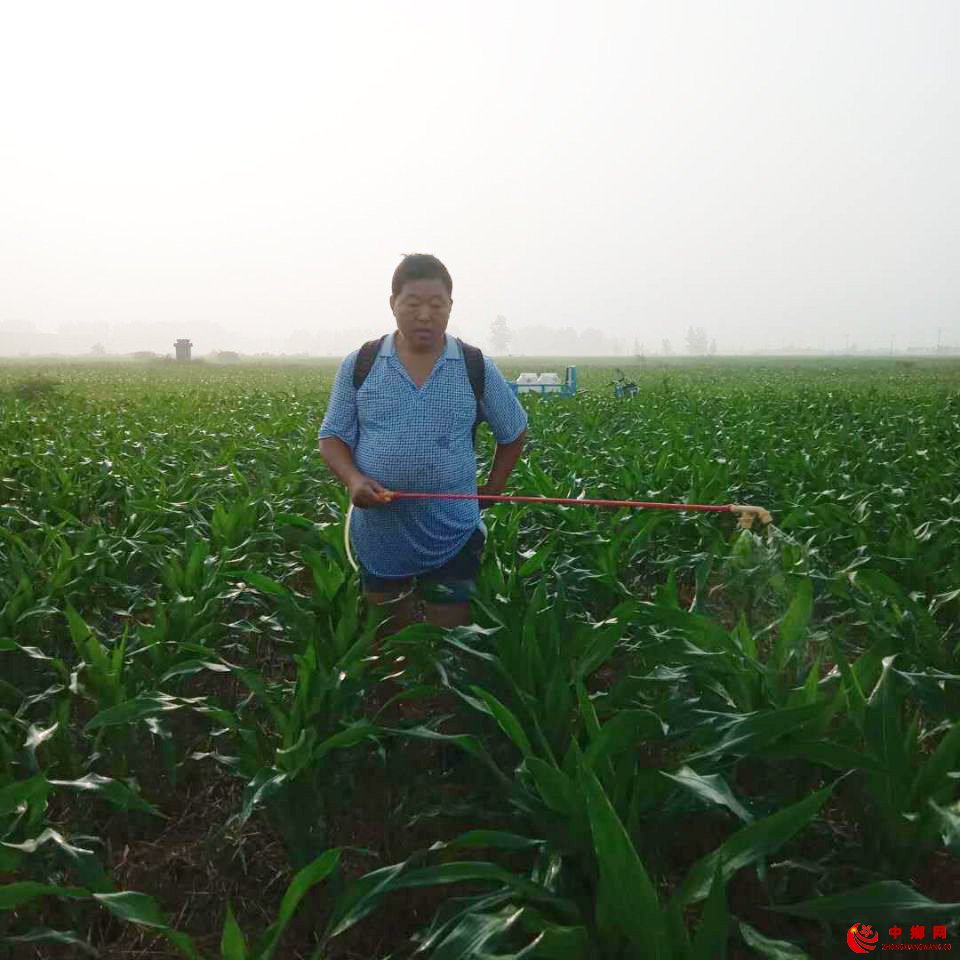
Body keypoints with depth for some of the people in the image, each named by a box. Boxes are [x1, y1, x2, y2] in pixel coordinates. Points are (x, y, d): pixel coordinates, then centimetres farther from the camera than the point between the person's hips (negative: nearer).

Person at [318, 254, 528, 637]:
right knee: (392, 634, 17)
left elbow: (513, 434, 10)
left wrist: (490, 492, 4)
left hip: (451, 534, -1)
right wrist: (353, 479, -17)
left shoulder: (477, 368, -3)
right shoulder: (358, 366, -3)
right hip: (379, 533, 1)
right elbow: (332, 437, 2)